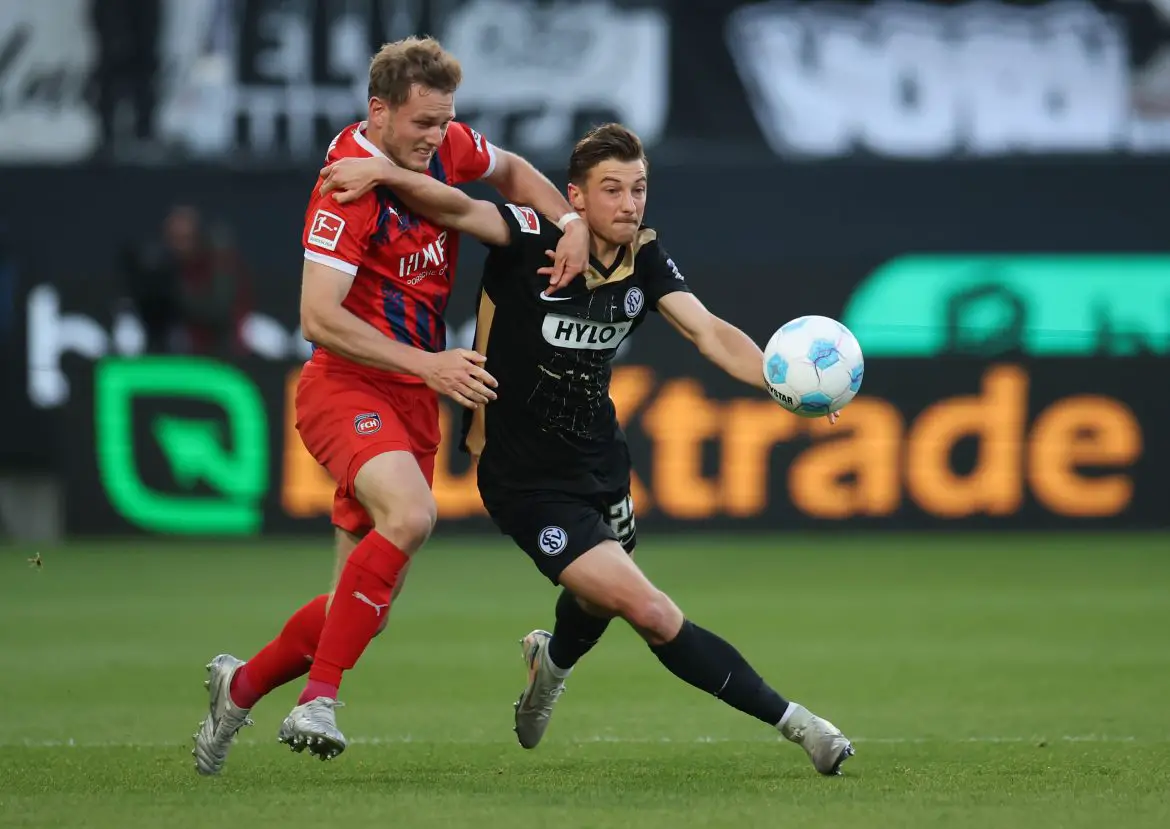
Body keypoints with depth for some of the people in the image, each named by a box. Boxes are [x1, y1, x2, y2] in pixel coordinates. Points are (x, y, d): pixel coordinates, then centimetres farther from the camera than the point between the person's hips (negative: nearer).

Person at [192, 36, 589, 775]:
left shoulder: (444, 148, 3)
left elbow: (511, 171, 25)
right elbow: (318, 318, -23)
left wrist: (571, 222, 7)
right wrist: (426, 364, -26)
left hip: (415, 399, 8)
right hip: (347, 385, -8)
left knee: (367, 605, 8)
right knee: (409, 514, -36)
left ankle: (242, 685, 32)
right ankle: (319, 699, -31)